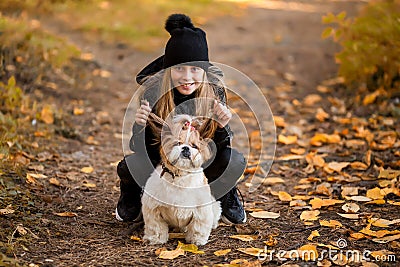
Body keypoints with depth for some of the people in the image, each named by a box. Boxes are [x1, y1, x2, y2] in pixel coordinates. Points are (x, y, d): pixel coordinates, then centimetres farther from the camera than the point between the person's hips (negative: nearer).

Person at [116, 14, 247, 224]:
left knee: (235, 162, -28)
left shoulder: (214, 90, -20)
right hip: (160, 159, -1)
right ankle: (131, 198, 8)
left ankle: (226, 198, 9)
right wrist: (139, 126, -42)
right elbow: (139, 149, -20)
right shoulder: (153, 91, -25)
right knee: (128, 168, -31)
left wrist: (222, 126, -36)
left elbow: (219, 146, -14)